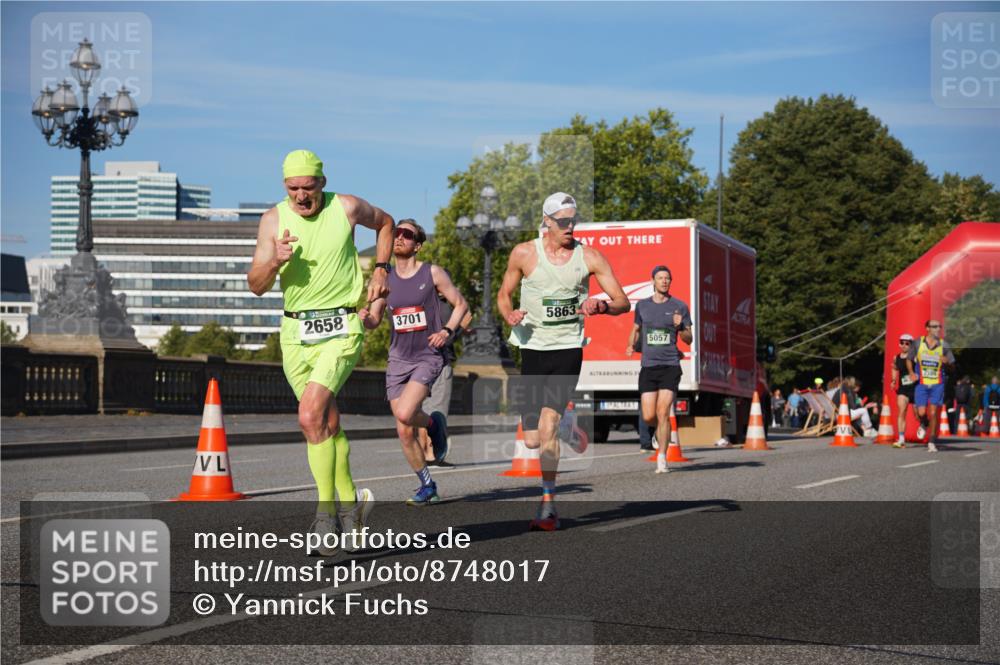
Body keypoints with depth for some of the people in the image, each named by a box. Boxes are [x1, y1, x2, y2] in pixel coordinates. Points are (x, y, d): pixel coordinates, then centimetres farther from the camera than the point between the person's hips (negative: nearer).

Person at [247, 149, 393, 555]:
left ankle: (327, 513, -11)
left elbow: (385, 223, 19)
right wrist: (275, 261, -23)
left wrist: (381, 270, 9)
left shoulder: (347, 208, -3)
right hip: (296, 331, 3)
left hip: (341, 328, -3)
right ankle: (350, 502, 28)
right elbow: (256, 286, -3)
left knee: (311, 416, -19)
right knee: (328, 423, 11)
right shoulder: (273, 220, 0)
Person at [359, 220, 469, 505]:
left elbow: (461, 304, 5)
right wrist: (364, 318, -14)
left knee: (405, 414, -26)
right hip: (398, 359, 4)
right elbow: (374, 320, 9)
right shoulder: (386, 279, 7)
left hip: (428, 357, -4)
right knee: (404, 432, 2)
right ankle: (427, 486, 19)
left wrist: (447, 331, -11)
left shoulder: (432, 273, -3)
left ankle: (434, 423, 9)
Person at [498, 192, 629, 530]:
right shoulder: (524, 253, 0)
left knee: (547, 425, -19)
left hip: (568, 349, -2)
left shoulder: (589, 256, -2)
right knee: (532, 441, 2)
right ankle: (567, 433, 39)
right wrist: (509, 315, -11)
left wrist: (602, 305, -23)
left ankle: (548, 505, -9)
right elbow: (504, 293, 12)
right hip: (533, 348, 2)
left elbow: (623, 302, 0)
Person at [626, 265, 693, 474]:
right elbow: (636, 329, 26)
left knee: (663, 412, -13)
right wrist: (631, 345, 6)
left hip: (670, 365, -2)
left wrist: (680, 327, -13)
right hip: (648, 366, 2)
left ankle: (662, 459, -6)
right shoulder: (642, 305, 10)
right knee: (648, 416, -3)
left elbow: (689, 339, 7)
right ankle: (662, 431, 32)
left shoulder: (680, 306, 4)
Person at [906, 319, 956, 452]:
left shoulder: (944, 345, 0)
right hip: (921, 383, 0)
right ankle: (924, 424, 31)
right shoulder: (918, 343, -1)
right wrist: (911, 372, -6)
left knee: (933, 413, -6)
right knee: (921, 413, -7)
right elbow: (909, 359, 10)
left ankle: (932, 442, 7)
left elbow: (952, 363, 6)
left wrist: (947, 361, -17)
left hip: (937, 384, 0)